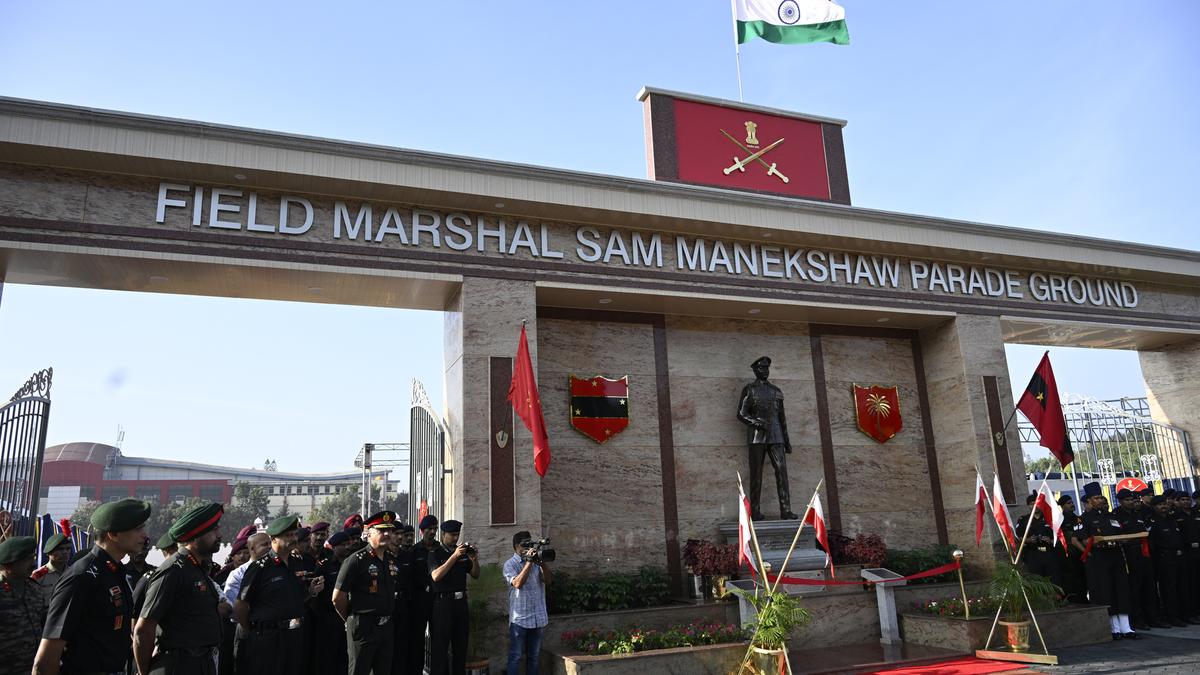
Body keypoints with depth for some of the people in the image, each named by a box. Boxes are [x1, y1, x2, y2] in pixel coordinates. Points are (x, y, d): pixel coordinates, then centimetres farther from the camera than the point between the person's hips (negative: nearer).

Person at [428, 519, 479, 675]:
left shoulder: (463, 553, 11)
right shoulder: (435, 554, -4)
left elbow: (475, 575, 13)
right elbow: (436, 576, -20)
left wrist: (475, 560, -7)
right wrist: (454, 556, -25)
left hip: (461, 602, 5)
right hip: (442, 603, -5)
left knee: (461, 645, 12)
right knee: (439, 646, -1)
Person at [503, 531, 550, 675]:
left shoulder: (536, 562, 10)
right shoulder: (510, 564, -2)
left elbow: (547, 581, 0)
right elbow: (518, 583, -18)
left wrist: (542, 563, -11)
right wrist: (529, 562, -18)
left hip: (539, 618, 4)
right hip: (520, 618, -4)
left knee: (534, 656, 11)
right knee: (516, 656, 0)